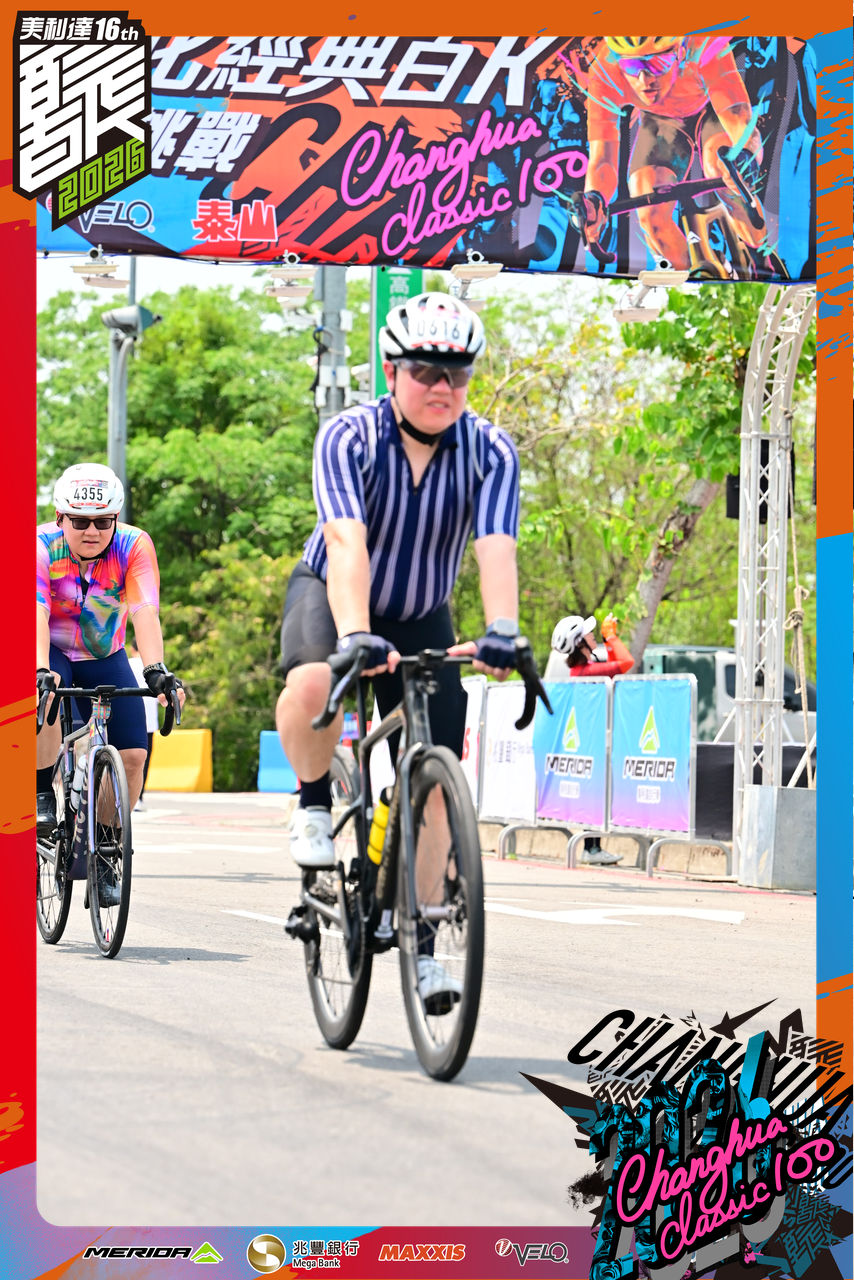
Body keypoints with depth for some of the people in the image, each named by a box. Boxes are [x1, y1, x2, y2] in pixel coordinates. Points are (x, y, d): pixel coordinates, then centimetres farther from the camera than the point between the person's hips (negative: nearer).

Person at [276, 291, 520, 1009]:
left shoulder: (490, 451, -17)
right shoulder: (349, 439, -24)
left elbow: (497, 547, -30)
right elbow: (347, 542, -37)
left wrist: (502, 631, -48)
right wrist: (355, 634, -52)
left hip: (422, 618, 3)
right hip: (331, 595, -3)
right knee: (314, 685, -38)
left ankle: (421, 942, 8)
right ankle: (315, 804, -9)